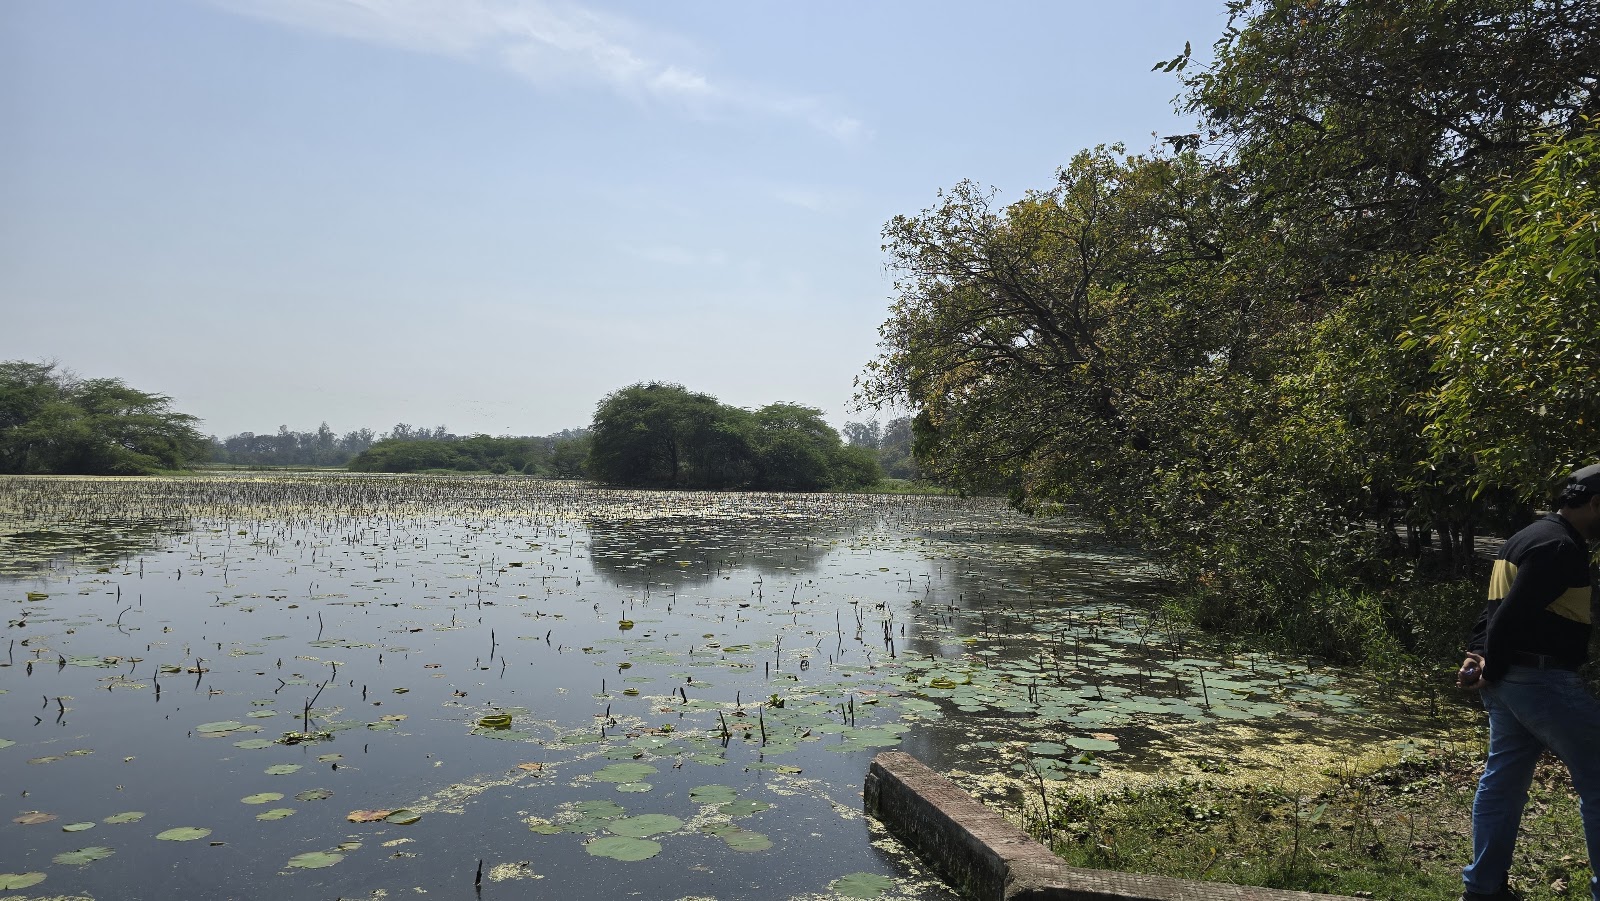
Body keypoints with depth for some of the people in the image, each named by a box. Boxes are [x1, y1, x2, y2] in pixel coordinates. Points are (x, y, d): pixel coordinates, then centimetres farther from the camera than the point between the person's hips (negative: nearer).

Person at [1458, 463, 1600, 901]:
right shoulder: (1560, 547, -16)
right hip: (1544, 681, -10)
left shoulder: (1532, 537, 18)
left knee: (1502, 782, 12)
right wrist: (1491, 670, -11)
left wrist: (1476, 653, 3)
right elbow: (1512, 614, -21)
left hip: (1510, 679, 10)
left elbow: (1499, 606, 15)